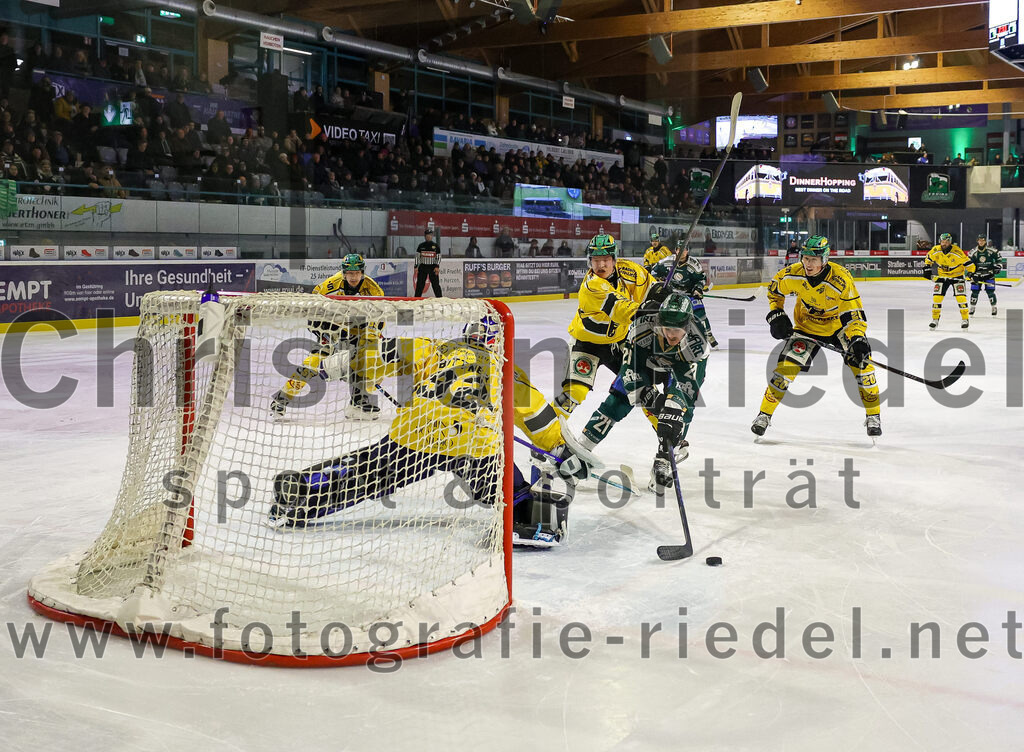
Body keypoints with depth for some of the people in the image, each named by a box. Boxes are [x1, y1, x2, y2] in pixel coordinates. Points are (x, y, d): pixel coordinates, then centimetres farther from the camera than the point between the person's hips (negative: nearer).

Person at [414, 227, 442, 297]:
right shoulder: (421, 246, 6)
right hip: (423, 267, 1)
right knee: (420, 284, 0)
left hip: (432, 267, -1)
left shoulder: (436, 246, 3)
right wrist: (416, 267, -1)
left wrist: (437, 267, -8)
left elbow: (439, 257, 3)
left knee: (436, 284, -5)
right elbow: (417, 257, 7)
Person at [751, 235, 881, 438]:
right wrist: (776, 315, -6)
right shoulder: (792, 275, -21)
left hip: (839, 325, -1)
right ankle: (764, 414, 4)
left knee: (862, 362, -14)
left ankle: (873, 416, 4)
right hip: (807, 327, 2)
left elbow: (854, 315, -27)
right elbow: (774, 289, 2)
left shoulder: (841, 280, -30)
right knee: (787, 366, -11)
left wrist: (858, 341, -41)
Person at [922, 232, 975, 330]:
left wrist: (971, 273, -27)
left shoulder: (957, 251, -25)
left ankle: (965, 319, -1)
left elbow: (968, 262, -19)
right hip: (942, 276, 3)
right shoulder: (935, 250, -13)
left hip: (957, 276, -3)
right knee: (936, 297, -4)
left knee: (961, 297, -13)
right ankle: (935, 319, 10)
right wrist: (927, 269, 2)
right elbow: (928, 258, 8)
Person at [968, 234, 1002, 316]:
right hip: (977, 273, 1)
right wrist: (972, 275, -13)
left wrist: (998, 266, 0)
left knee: (990, 290, -7)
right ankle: (972, 307, 12)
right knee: (975, 290, -2)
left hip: (989, 273, -1)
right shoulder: (973, 252, -6)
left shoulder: (992, 250, -6)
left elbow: (998, 257, 10)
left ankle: (994, 307, 6)